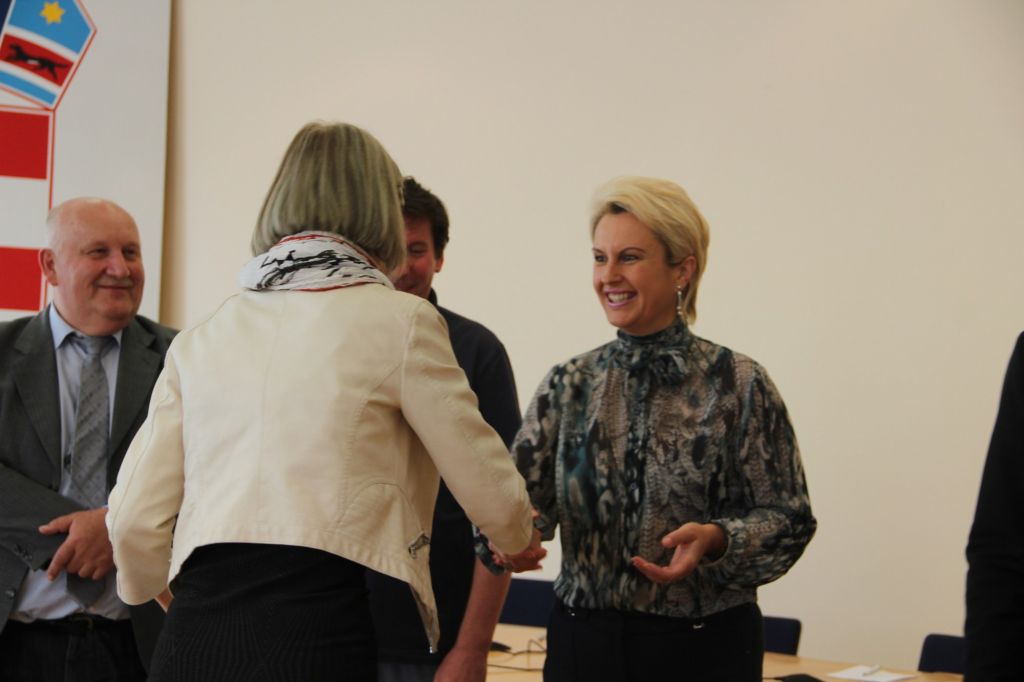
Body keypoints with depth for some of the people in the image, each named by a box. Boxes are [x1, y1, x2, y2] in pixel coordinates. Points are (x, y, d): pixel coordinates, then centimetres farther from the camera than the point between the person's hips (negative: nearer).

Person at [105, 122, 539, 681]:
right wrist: (519, 538, 28)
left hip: (194, 636, 4)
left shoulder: (198, 341, 12)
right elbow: (494, 504, 4)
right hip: (330, 634, -4)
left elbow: (135, 527, 9)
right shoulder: (401, 321, 1)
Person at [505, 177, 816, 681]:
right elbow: (525, 492, -1)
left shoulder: (739, 385, -6)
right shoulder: (569, 385, 4)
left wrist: (715, 539, -22)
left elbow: (787, 518, -5)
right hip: (583, 639, 3)